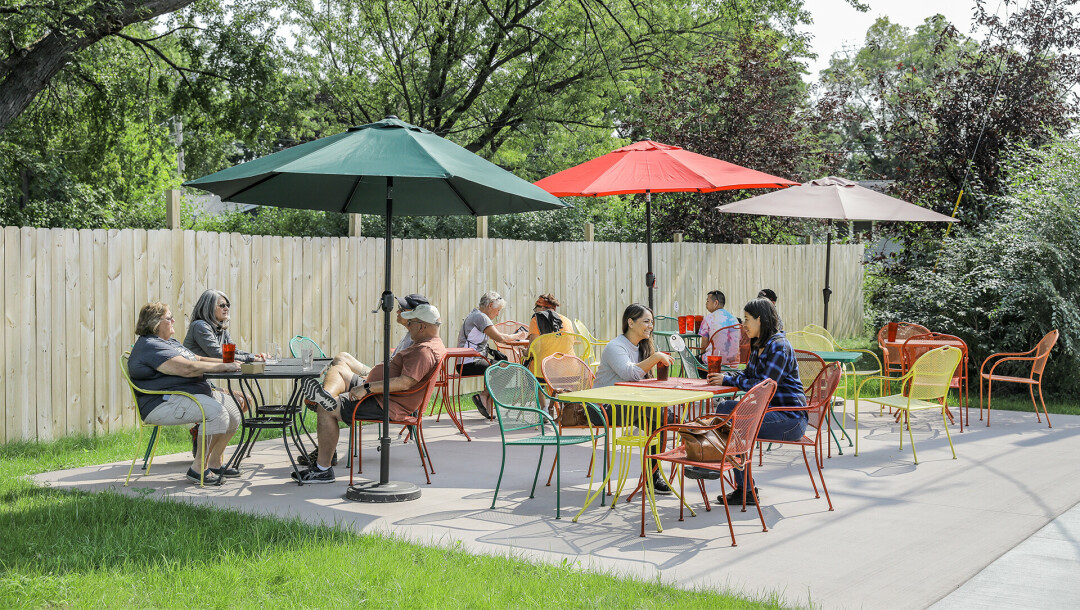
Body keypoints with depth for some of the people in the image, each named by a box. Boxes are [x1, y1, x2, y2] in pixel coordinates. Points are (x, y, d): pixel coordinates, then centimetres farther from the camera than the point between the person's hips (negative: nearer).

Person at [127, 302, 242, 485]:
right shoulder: (150, 347, -13)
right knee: (216, 411, -28)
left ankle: (215, 464, 8)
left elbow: (199, 359, 23)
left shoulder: (171, 342, 23)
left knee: (233, 407, 3)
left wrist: (229, 362, 6)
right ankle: (198, 468, -19)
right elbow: (187, 368, -23)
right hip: (163, 404, -11)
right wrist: (223, 367, -18)